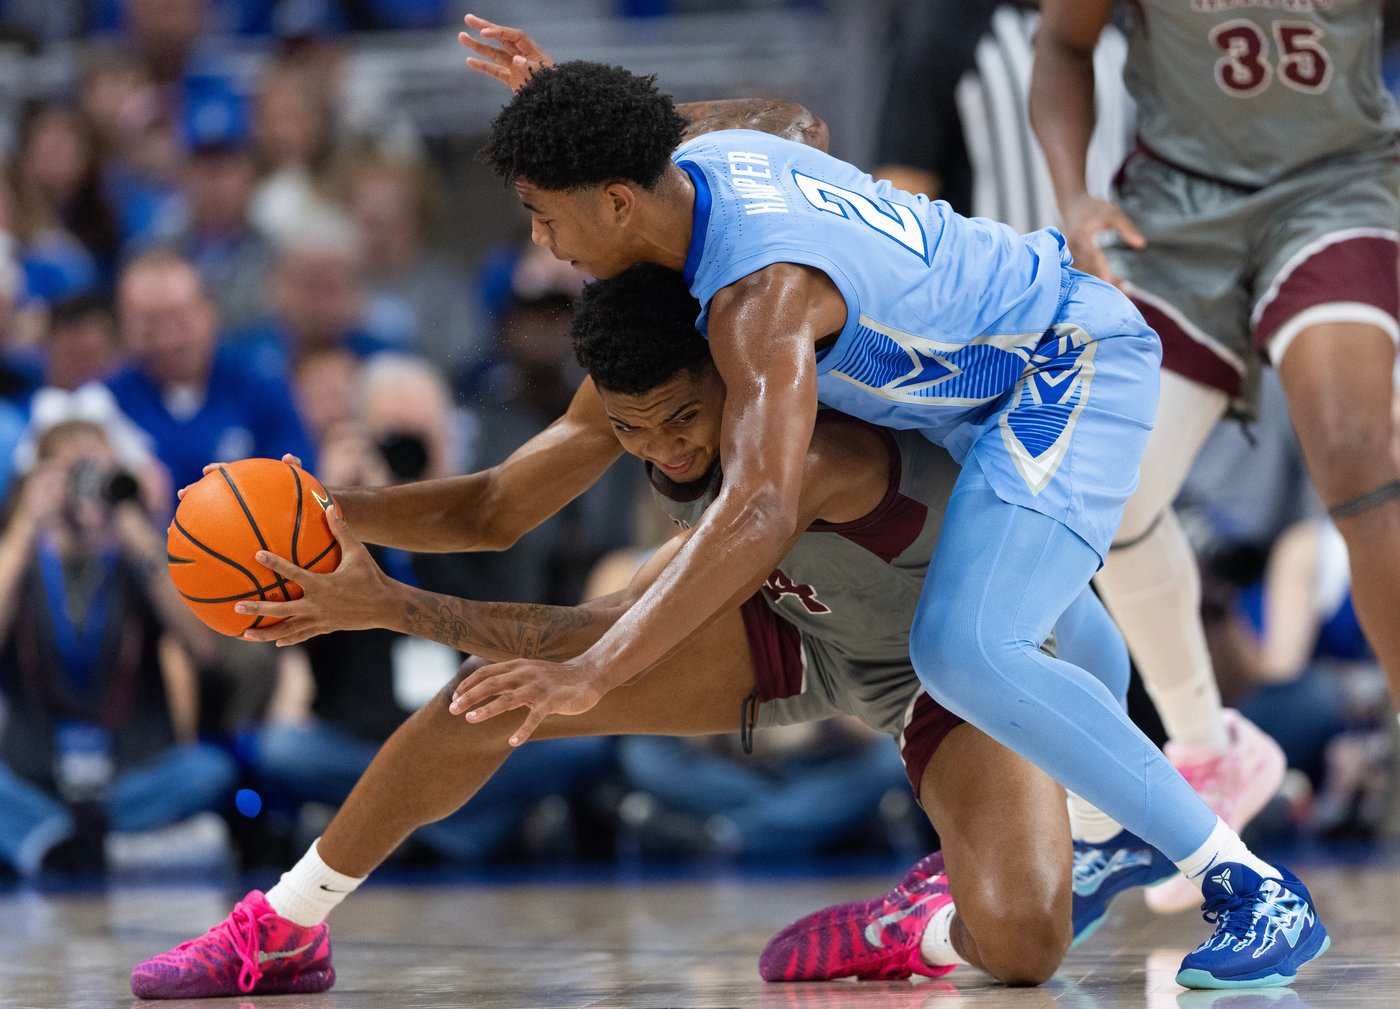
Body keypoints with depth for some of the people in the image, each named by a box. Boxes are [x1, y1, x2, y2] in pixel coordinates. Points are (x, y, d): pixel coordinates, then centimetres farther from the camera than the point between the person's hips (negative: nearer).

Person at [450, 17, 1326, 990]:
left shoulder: (759, 294, -33)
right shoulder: (706, 153, -6)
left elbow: (761, 518, -45)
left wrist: (591, 674, -47)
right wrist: (551, 107, 6)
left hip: (1077, 368, -11)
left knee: (965, 653, -26)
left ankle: (1256, 890, -18)